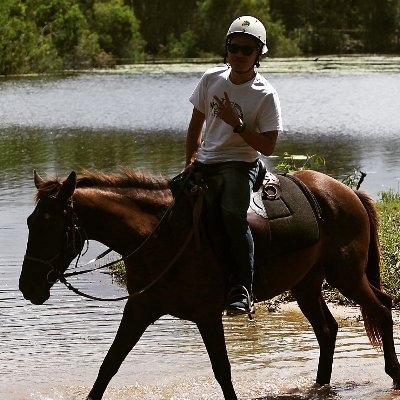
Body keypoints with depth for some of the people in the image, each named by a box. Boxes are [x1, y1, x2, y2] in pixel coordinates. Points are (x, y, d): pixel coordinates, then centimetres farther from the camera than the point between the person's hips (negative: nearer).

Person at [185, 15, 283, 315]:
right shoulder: (211, 79, 4)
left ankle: (243, 289, -27)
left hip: (240, 164, -6)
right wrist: (191, 160, 7)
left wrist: (237, 124, -21)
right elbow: (196, 123, 15)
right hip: (204, 163, 6)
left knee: (233, 214, -31)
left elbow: (268, 147, -11)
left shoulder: (266, 95, -9)